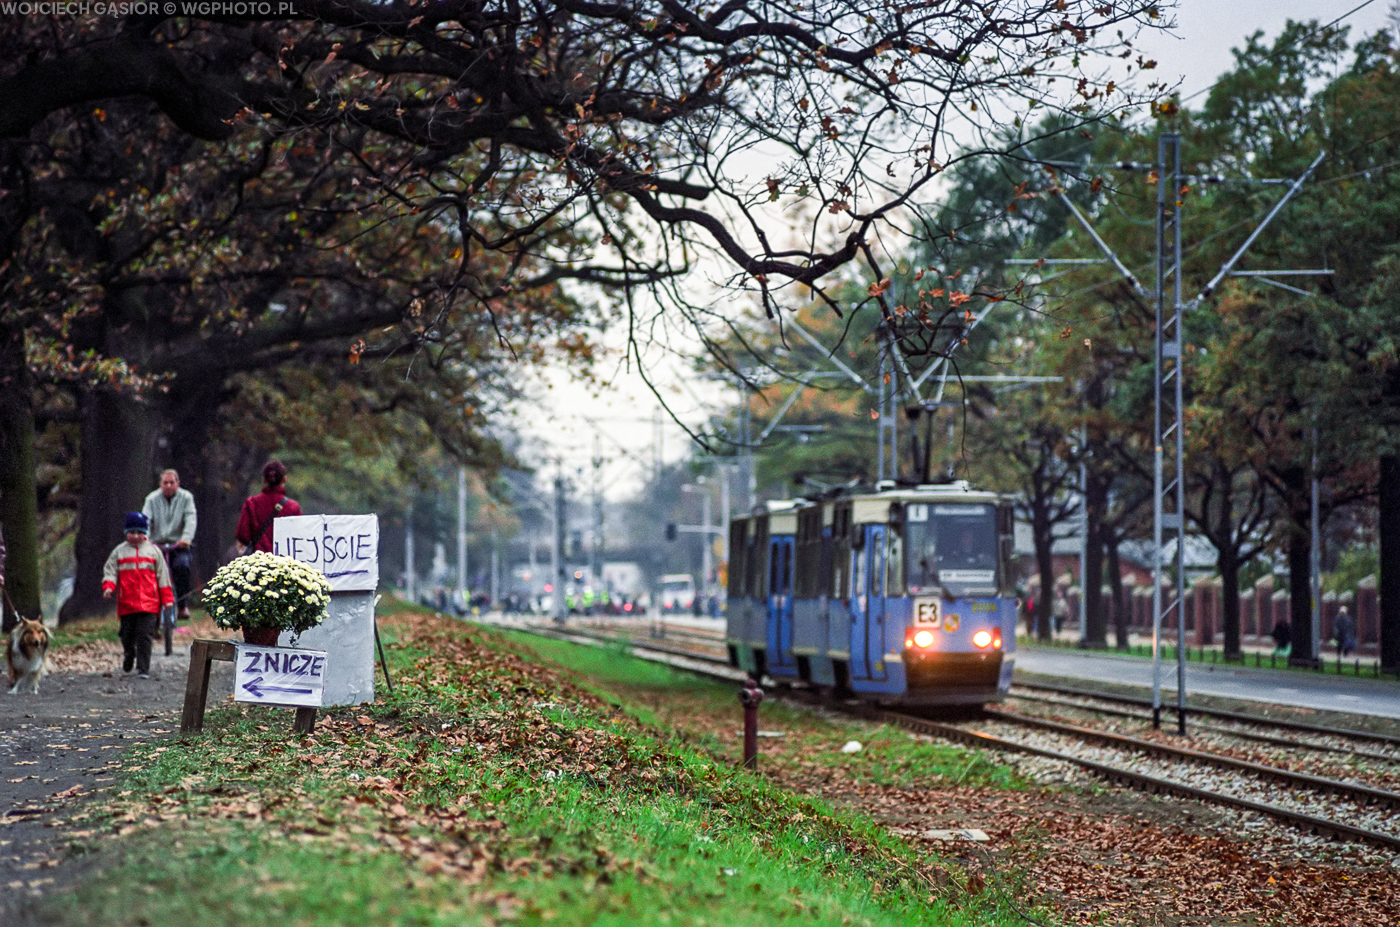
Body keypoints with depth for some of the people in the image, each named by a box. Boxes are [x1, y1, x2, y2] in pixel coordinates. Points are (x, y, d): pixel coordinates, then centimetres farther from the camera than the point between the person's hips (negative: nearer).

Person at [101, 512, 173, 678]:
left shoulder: (153, 551, 10)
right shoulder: (119, 552, 10)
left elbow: (162, 576, 12)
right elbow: (110, 571, 7)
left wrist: (167, 599, 8)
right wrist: (108, 587, -13)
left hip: (148, 603, -1)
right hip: (126, 603, 1)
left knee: (144, 636, -8)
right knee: (127, 636, 7)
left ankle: (143, 669, -5)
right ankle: (128, 655, 37)